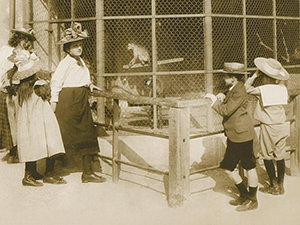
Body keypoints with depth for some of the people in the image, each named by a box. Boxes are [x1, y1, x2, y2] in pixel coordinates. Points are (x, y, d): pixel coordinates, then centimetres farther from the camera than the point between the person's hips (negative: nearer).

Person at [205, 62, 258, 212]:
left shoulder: (239, 91, -18)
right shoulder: (232, 89, 12)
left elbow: (226, 111, -21)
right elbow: (227, 104, 20)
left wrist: (214, 99, -10)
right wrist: (222, 97, 2)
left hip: (242, 134, -10)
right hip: (233, 136, 10)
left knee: (249, 167, 4)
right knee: (227, 167, 13)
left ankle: (252, 201, 16)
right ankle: (244, 195, 28)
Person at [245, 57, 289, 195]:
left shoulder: (262, 90, -16)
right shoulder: (282, 89, -2)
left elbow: (247, 88, -4)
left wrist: (254, 76, 5)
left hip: (268, 127, -6)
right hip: (282, 126, 6)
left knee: (267, 157, 8)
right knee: (280, 157, 13)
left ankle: (274, 186, 14)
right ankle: (280, 185, 22)